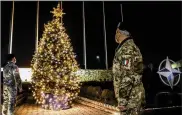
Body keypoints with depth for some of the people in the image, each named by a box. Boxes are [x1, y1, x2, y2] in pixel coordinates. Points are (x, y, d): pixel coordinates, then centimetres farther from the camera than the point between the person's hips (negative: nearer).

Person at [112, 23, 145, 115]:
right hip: (133, 95, 10)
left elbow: (128, 77, -24)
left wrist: (122, 99, -19)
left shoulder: (127, 49, -18)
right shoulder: (130, 47, 13)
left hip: (130, 97, -10)